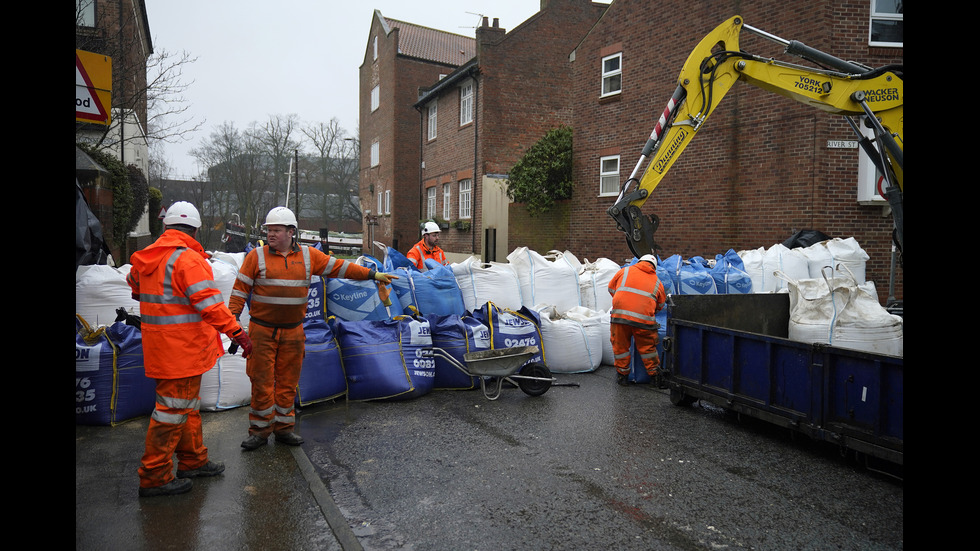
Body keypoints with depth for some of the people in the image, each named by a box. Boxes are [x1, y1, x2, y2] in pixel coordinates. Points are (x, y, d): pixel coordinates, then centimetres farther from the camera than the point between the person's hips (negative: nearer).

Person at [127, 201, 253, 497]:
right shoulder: (188, 259, -19)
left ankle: (193, 460, 33)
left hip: (161, 347, 10)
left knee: (188, 404, 20)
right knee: (173, 408, -1)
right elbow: (209, 302, -27)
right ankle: (154, 477, 8)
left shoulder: (146, 258, 10)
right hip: (181, 350, -10)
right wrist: (237, 332, -27)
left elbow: (134, 282, 31)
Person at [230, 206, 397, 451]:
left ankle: (284, 427, 22)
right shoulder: (257, 256, 0)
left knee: (288, 382, 9)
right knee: (262, 382, 0)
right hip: (262, 331, -2)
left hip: (293, 332, 2)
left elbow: (339, 267, 7)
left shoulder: (308, 256, 5)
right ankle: (260, 430, 14)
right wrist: (233, 317, -6)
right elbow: (241, 288, 2)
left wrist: (372, 274, 4)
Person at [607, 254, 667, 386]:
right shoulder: (657, 282, 17)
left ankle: (622, 374, 25)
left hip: (620, 316, 0)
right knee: (647, 347, 14)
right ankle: (654, 375, 25)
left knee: (620, 346, 14)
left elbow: (611, 288, 26)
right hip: (644, 319, 0)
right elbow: (660, 305, 23)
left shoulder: (625, 271, 16)